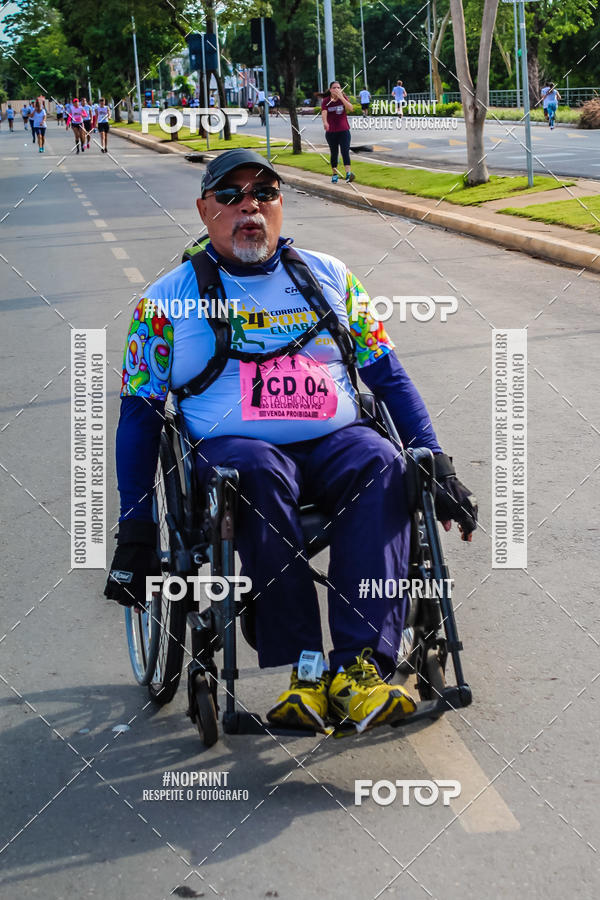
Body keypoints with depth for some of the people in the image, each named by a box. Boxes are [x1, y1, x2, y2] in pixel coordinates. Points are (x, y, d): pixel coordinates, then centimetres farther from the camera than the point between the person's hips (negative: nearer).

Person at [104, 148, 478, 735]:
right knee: (260, 474, -37)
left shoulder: (328, 277, 18)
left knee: (380, 464, -32)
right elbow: (139, 412, 11)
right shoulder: (169, 299, 11)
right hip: (233, 446, -2)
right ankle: (301, 668, -39)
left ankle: (360, 668, -40)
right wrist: (134, 531, 3)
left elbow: (388, 375, 18)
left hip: (335, 440, 2)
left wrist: (436, 464, 6)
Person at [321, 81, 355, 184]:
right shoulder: (326, 101, 0)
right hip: (331, 132, 1)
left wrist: (341, 97, -22)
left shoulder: (344, 98, 3)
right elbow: (324, 112, -18)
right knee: (333, 153, 9)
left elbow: (350, 108, -14)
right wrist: (325, 122, -38)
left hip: (344, 130, -1)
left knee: (345, 151, -14)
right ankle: (334, 174, 20)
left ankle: (348, 173, -25)